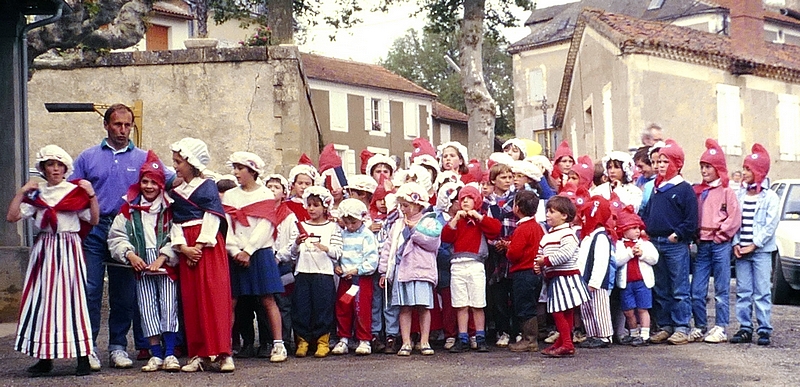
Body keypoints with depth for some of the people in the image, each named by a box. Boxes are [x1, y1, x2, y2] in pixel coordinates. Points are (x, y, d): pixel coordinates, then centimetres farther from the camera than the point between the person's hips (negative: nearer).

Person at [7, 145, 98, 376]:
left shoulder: (76, 191, 3)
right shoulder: (36, 194, 10)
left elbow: (94, 220, -1)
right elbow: (12, 216, 2)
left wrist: (91, 194, -9)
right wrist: (21, 192, -2)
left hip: (69, 249, -3)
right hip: (44, 249, 3)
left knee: (73, 298, -6)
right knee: (42, 299, 2)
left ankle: (83, 358, -4)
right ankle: (45, 358, 10)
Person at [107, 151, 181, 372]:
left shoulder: (170, 207, 2)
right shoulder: (129, 208, 9)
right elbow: (116, 237, 7)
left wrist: (162, 258, -15)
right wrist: (129, 254, -7)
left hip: (166, 264, -2)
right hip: (141, 265, 3)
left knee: (168, 306, -8)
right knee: (147, 308, 0)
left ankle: (170, 354, -6)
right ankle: (156, 354, 3)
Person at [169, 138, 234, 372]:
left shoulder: (208, 187, 1)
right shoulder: (175, 193, 15)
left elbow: (212, 219, -7)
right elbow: (175, 223, 9)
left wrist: (199, 246, -14)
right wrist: (183, 248, -7)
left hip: (208, 246, -5)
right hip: (186, 250, 5)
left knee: (215, 297, -10)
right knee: (191, 301, 2)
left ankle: (223, 353, -11)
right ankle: (198, 354, 5)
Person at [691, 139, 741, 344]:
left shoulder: (726, 192, -2)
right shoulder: (697, 192, 12)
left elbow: (735, 219, -6)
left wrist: (719, 235, -8)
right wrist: (696, 235, 3)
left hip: (720, 245, -4)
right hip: (702, 245, 4)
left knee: (721, 290, 2)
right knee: (696, 291, 1)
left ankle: (720, 329, 7)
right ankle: (700, 327, 12)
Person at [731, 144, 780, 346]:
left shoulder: (770, 197, -2)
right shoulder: (740, 195, 11)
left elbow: (771, 225, -8)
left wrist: (754, 245, -11)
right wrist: (736, 243, -3)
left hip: (761, 251, -4)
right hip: (741, 252, 5)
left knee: (762, 292, -4)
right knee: (743, 291, 5)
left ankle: (764, 329, 0)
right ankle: (745, 328, 11)